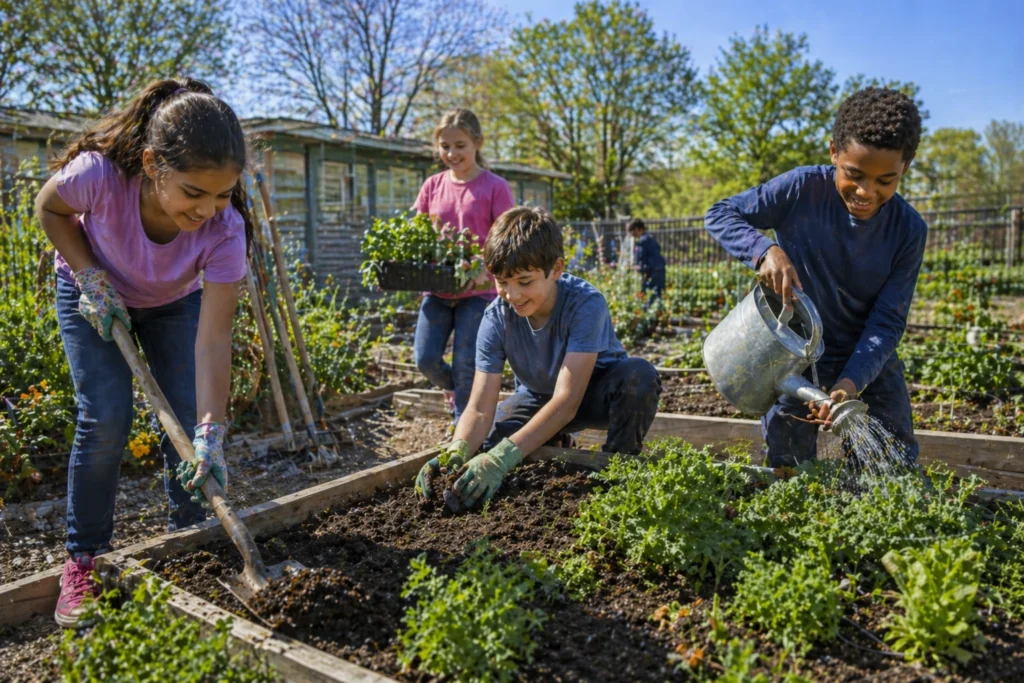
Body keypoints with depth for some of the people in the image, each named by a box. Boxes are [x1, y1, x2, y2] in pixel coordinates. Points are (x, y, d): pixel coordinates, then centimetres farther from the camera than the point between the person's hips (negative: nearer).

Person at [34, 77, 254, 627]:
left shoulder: (225, 229, -36)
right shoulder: (99, 173, -39)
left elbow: (213, 338, -36)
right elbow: (50, 209, -13)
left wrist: (211, 431, -42)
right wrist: (91, 278, -24)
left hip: (176, 301, 1)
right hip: (94, 292, -1)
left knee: (190, 416, -8)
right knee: (106, 417, -13)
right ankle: (83, 560, 5)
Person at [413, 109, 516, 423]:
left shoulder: (494, 187, -4)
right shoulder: (433, 186, 8)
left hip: (477, 289, -4)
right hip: (436, 288, 4)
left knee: (465, 365, -3)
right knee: (425, 358, -2)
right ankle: (457, 391, 31)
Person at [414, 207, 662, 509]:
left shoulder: (586, 303, -34)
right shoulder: (496, 317, -23)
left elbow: (567, 400, -40)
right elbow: (480, 409, -26)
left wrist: (502, 458, -51)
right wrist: (457, 450, -49)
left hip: (594, 392, -3)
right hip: (537, 396, 4)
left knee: (639, 376, -37)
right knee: (482, 450, -22)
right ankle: (551, 442, 11)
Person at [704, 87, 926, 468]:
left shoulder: (909, 231, -13)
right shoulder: (802, 189, -18)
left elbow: (887, 322, -13)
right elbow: (719, 215, -14)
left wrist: (851, 382, -30)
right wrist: (765, 250, -33)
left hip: (867, 358, 2)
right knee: (787, 470, 6)